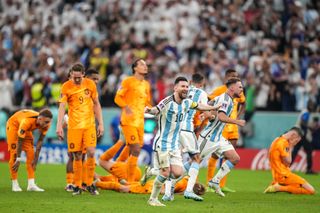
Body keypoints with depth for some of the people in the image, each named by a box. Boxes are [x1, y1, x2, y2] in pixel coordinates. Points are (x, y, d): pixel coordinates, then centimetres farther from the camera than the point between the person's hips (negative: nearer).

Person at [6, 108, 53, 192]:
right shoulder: (27, 122, -44)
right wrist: (18, 160, -29)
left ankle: (31, 184, -7)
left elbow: (40, 141, -13)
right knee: (14, 154, -11)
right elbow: (20, 141, -35)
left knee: (30, 153, -4)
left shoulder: (45, 124, -25)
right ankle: (15, 184, -4)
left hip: (27, 129, 6)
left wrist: (36, 158, -12)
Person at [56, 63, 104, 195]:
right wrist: (59, 126, -19)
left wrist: (100, 124, 8)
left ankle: (90, 184, 1)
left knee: (91, 152, -11)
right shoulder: (66, 87, -3)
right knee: (77, 156, -1)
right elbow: (62, 107, -8)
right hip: (74, 126, -1)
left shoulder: (90, 84, 3)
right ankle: (77, 186, 10)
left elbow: (96, 105, 11)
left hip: (89, 125, 1)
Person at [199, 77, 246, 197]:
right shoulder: (224, 99, -17)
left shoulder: (229, 100, 13)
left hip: (218, 138, 10)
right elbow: (221, 116, -30)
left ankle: (215, 181, 4)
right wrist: (237, 122, -24)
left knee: (235, 158, 1)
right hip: (209, 137, -10)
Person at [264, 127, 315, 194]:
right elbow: (288, 161, -16)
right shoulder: (283, 142, -14)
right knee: (311, 190, -15)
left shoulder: (278, 140, 17)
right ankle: (281, 188, -15)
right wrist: (290, 148, -5)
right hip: (284, 176, -10)